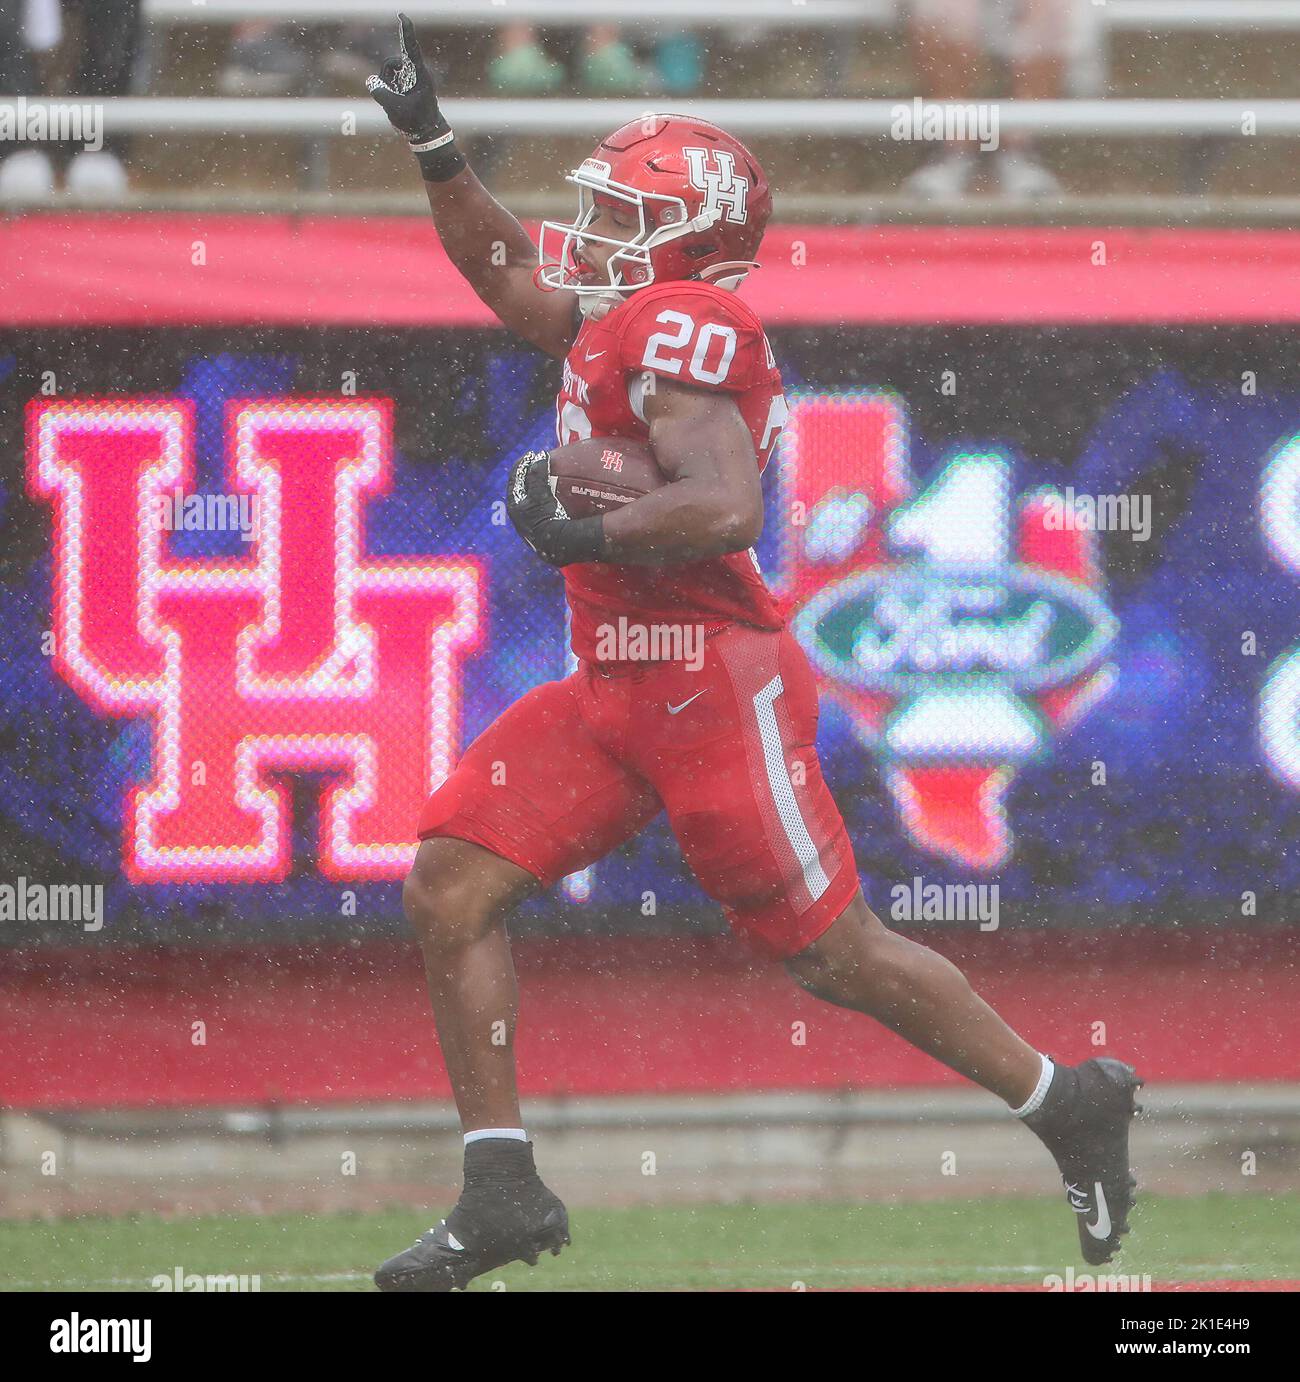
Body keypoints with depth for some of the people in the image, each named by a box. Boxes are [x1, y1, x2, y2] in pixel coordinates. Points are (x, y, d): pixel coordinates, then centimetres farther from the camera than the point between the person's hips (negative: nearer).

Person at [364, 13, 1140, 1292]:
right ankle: (502, 1193, 0)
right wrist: (430, 143, 25)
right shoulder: (627, 320, 13)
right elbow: (508, 275, 32)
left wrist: (579, 531, -19)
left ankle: (1067, 1104, 15)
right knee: (448, 886, -1)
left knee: (834, 956, -1)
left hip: (712, 682, -10)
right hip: (617, 686, 10)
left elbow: (724, 507, -28)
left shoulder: (679, 325, -15)